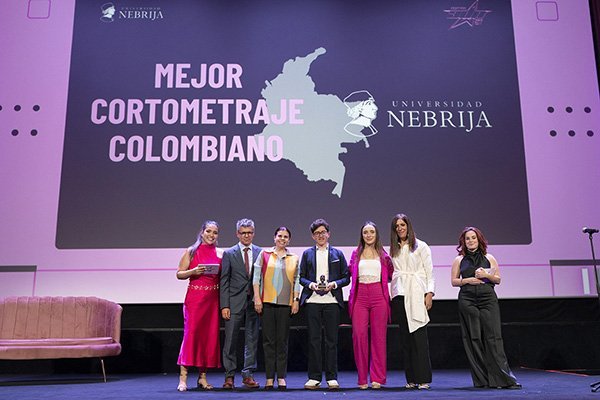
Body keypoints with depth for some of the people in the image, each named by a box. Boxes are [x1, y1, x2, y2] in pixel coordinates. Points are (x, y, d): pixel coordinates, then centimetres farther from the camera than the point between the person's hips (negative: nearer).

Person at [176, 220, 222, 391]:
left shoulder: (220, 254, 11)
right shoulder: (191, 252, 4)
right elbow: (179, 274, 2)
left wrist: (217, 272, -4)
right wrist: (194, 271, -15)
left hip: (213, 299, 3)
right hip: (195, 297, -3)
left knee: (210, 335, 3)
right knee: (191, 333, -8)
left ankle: (203, 377, 12)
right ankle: (183, 377, -3)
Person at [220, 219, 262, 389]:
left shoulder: (261, 253, 7)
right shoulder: (229, 254, 3)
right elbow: (224, 282, 0)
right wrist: (224, 305, -7)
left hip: (254, 302, 2)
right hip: (234, 302, -1)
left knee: (252, 340, 6)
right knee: (230, 340, 1)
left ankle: (248, 375, 16)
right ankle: (229, 376, 12)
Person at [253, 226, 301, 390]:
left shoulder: (294, 258, 12)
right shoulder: (264, 254, 7)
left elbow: (296, 281, 11)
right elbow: (256, 277, 4)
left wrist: (296, 300, 3)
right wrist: (257, 298, -4)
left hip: (286, 303, 1)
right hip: (267, 302, -1)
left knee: (282, 340, 4)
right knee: (268, 340, 2)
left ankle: (281, 377, 10)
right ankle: (269, 377, 8)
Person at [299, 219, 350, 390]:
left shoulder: (337, 254, 11)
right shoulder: (307, 254, 13)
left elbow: (346, 277, 9)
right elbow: (301, 277, 11)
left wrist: (334, 284, -8)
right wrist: (311, 284, -8)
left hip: (332, 300, 0)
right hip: (312, 300, 0)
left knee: (331, 340, 1)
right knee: (313, 339, 1)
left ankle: (332, 377, 10)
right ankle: (314, 377, 9)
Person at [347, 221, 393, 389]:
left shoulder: (383, 255, 12)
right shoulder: (356, 254, 14)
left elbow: (391, 274, 11)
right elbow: (349, 273, 15)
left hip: (379, 296, 0)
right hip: (360, 297, 1)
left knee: (378, 337, 0)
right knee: (359, 335, -7)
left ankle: (377, 378, 7)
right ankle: (362, 379, 4)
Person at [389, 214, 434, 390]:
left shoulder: (421, 246, 5)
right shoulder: (393, 249, 16)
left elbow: (429, 272, 1)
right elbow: (392, 273, 15)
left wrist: (429, 293, -9)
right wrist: (390, 295, 6)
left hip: (416, 294, -4)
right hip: (399, 294, 4)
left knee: (419, 336, -8)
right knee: (405, 336, 4)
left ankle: (423, 379, -2)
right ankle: (411, 379, 10)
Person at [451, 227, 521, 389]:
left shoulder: (489, 258, 11)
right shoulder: (459, 260, 11)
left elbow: (498, 279, 12)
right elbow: (454, 281, 10)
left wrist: (486, 275, -7)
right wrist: (467, 280, -7)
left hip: (488, 298, 0)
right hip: (467, 300, 0)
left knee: (493, 336, -8)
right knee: (473, 338, -1)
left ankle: (503, 377, -5)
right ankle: (482, 380, 6)